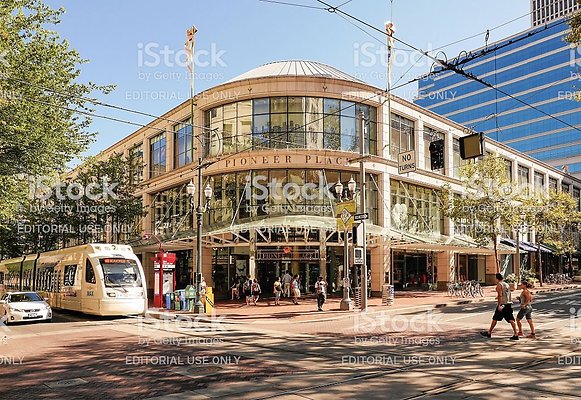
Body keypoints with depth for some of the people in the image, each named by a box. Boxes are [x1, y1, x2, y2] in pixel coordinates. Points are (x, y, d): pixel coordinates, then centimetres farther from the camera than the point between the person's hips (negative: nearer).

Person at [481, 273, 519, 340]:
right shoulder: (507, 285, 15)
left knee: (495, 319, 3)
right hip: (508, 304, 7)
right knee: (511, 320, 3)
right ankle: (516, 335, -3)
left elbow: (500, 295, -18)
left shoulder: (499, 285, -8)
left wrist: (499, 305, -21)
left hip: (502, 304, -7)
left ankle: (489, 333, 12)